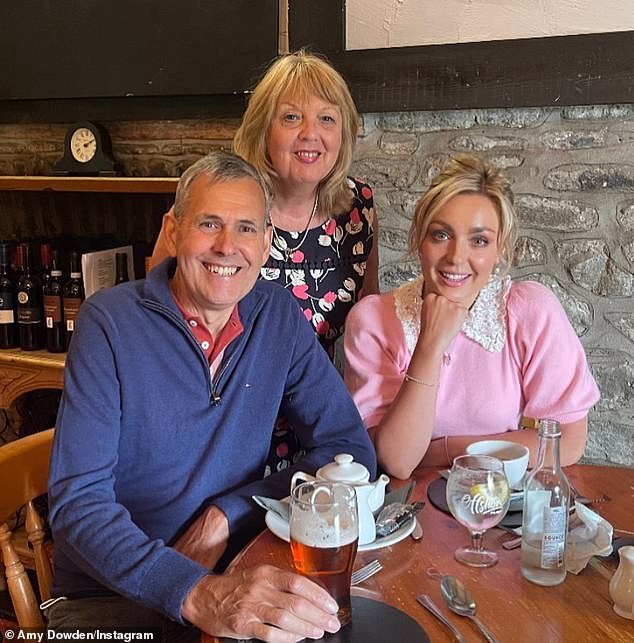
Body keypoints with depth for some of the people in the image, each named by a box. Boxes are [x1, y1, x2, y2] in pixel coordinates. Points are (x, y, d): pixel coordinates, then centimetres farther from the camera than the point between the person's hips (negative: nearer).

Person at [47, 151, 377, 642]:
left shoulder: (279, 316, -1)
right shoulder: (109, 321, -11)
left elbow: (351, 448, -1)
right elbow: (78, 502, -17)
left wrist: (228, 513, -13)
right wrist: (196, 594, -31)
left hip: (237, 578, 4)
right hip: (110, 597, -3)